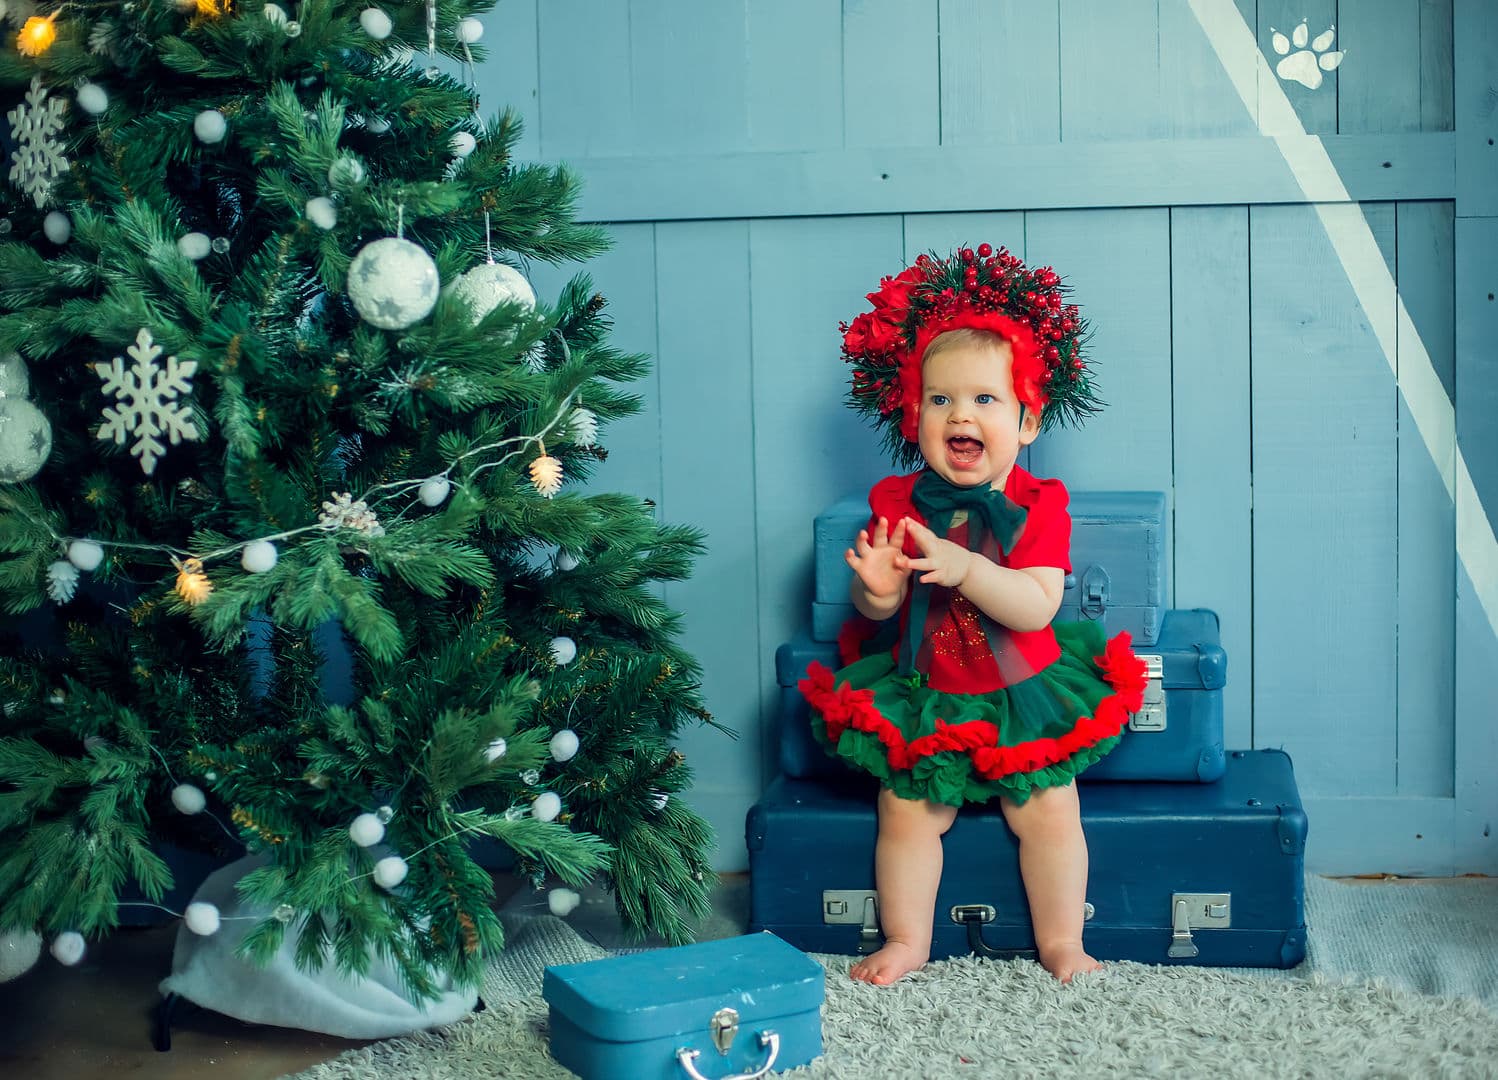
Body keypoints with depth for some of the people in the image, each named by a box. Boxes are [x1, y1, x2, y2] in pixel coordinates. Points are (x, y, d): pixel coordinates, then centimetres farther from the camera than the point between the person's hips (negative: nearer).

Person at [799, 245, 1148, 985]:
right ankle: (906, 941, 13)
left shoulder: (1038, 504, -11)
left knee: (1049, 812, -4)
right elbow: (875, 610, -5)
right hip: (920, 696, 1)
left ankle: (1061, 944, 12)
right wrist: (876, 586, -29)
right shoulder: (895, 502, -6)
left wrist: (963, 568, -37)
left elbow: (1037, 605, -23)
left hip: (1021, 697, -1)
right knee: (906, 812, -3)